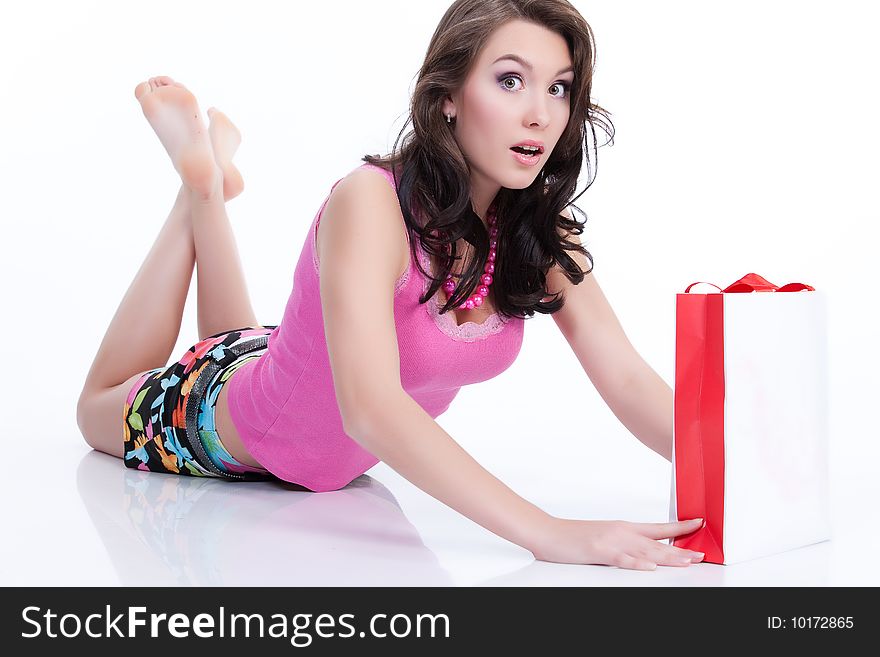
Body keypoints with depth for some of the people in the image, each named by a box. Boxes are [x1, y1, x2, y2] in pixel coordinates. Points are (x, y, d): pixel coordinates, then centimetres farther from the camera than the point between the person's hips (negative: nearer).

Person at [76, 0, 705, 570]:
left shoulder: (542, 231, -19)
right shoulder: (373, 201, -39)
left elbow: (628, 380, -23)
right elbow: (370, 407, -50)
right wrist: (549, 531, -58)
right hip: (221, 426, -5)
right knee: (100, 408, 27)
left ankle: (211, 188, 37)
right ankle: (201, 187, 27)